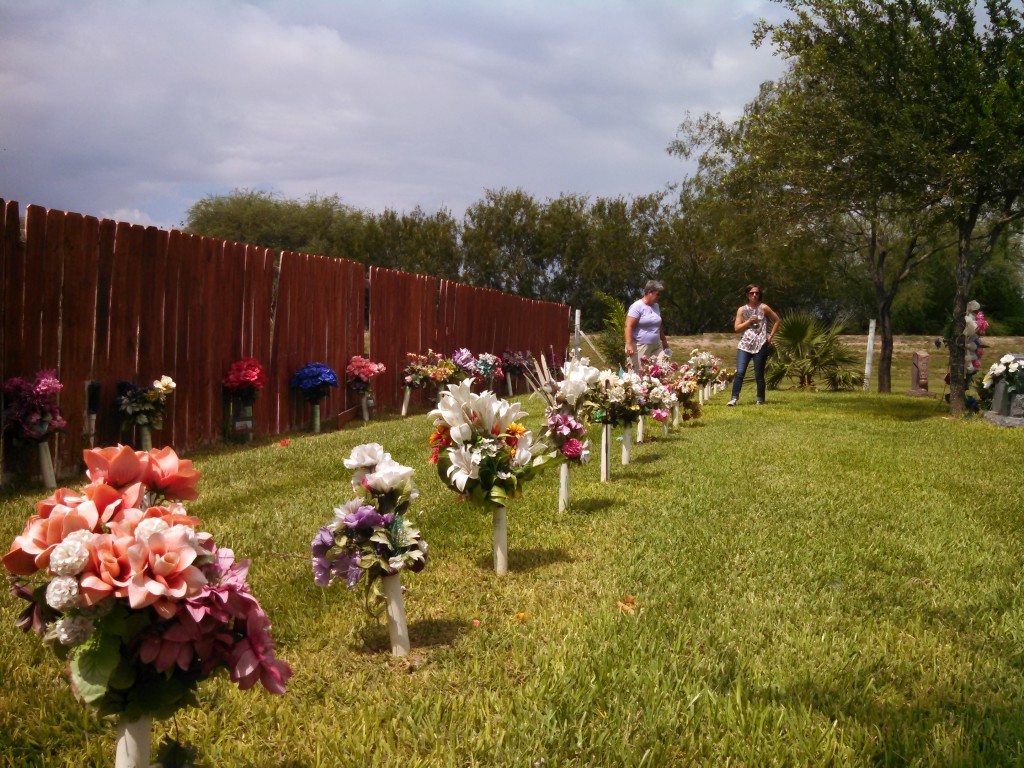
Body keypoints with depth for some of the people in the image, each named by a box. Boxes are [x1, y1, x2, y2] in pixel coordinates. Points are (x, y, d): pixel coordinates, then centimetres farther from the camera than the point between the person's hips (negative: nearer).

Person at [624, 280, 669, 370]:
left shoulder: (656, 306, 15)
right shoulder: (637, 306, -9)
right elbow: (629, 326, -16)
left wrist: (664, 341, 30)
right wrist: (629, 345, -26)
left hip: (656, 346, 7)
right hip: (640, 346, -7)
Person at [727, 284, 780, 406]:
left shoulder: (763, 308, 4)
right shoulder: (742, 310, 8)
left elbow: (776, 321, 13)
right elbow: (736, 328, 4)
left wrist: (771, 336, 5)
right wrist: (749, 322, -9)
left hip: (760, 346, -1)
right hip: (744, 345, 1)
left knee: (759, 375, 2)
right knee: (739, 372, -12)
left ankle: (760, 400, 14)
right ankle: (734, 398, -12)